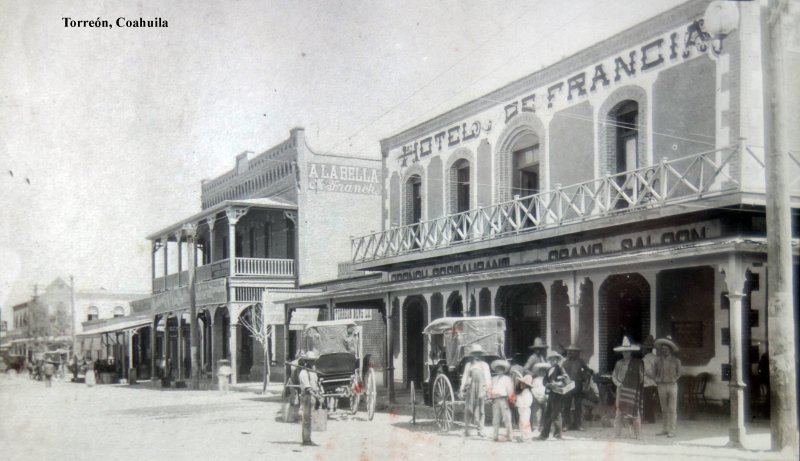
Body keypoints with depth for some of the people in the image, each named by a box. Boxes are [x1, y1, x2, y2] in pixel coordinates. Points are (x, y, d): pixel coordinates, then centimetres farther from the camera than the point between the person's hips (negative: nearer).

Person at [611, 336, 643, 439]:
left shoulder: (637, 363, 0)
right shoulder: (619, 363, 10)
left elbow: (641, 377, 0)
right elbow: (613, 376, 14)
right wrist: (618, 384, -2)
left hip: (633, 392, -3)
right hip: (621, 391, 3)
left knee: (634, 412, -3)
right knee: (619, 412, 1)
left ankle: (637, 434, 4)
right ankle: (617, 433, 6)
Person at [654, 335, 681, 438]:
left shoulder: (676, 361, 1)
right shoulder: (658, 361, 9)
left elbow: (678, 373, 8)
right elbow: (656, 373, 17)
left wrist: (673, 380, -5)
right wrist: (657, 380, 1)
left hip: (672, 385, -3)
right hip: (661, 386, 3)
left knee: (672, 409, -4)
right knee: (664, 409, 8)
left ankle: (671, 430, -3)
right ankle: (665, 429, 15)